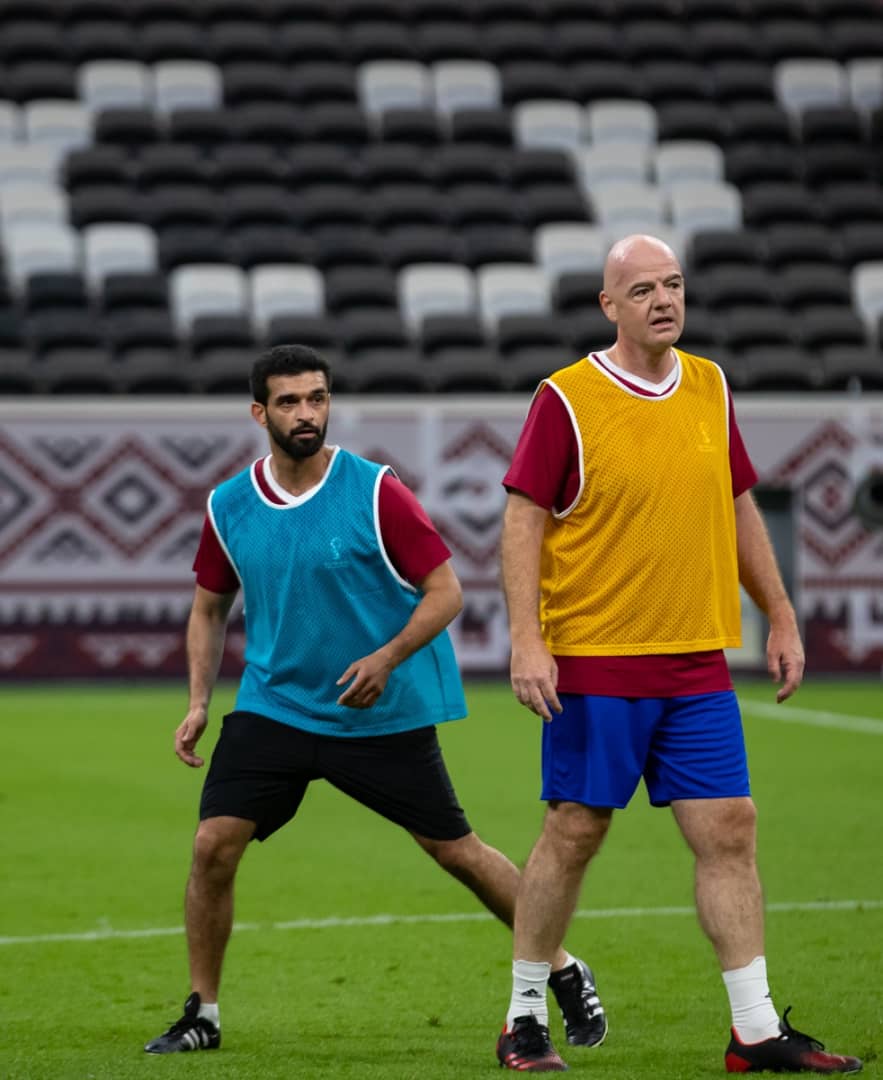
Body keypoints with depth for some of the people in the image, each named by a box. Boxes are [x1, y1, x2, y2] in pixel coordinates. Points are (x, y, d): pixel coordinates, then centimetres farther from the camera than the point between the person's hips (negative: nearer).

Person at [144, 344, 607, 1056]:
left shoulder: (375, 492, -12)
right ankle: (202, 1015, 4)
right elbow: (211, 607, 14)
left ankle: (565, 971, 21)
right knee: (214, 845, -11)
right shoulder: (228, 508, 0)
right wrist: (198, 703, 4)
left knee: (456, 850, 2)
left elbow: (446, 590, -9)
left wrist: (386, 658, -22)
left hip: (385, 716, -3)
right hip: (272, 707, 3)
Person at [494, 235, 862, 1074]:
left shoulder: (709, 389, 10)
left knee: (728, 831, 0)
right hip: (593, 661, -5)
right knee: (573, 834, 0)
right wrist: (527, 642, -15)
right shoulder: (566, 399, -7)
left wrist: (780, 616, 17)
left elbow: (738, 506, 19)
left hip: (697, 665, 5)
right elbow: (524, 519, -8)